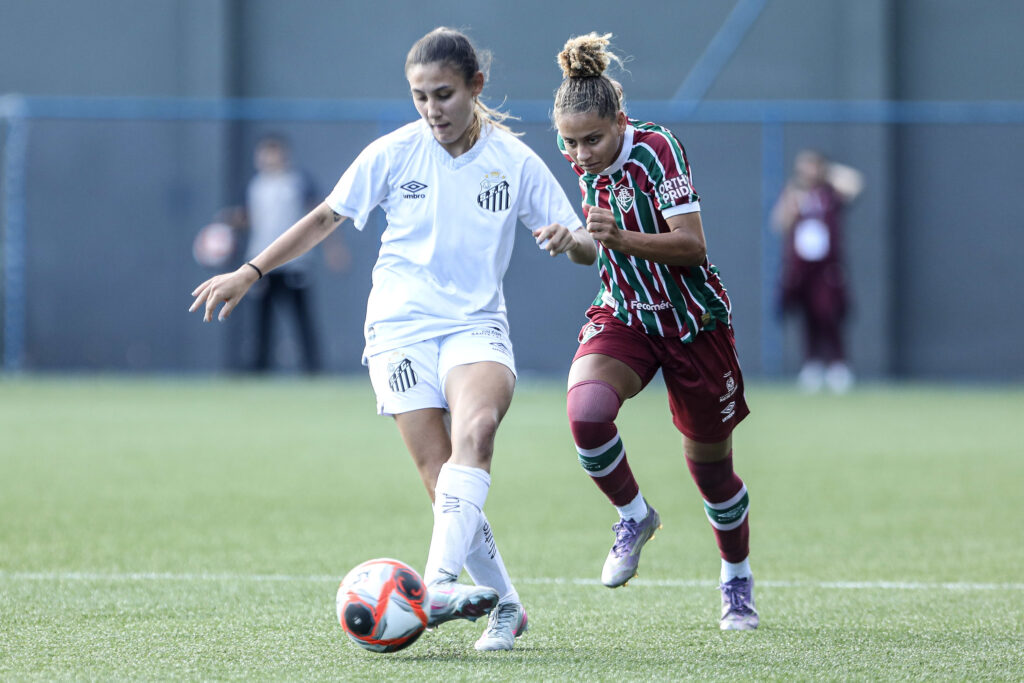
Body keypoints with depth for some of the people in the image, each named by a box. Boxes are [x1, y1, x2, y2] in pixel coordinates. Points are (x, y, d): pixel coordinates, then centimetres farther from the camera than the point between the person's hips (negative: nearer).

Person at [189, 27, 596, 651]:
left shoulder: (514, 161, 1)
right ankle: (505, 604, 4)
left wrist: (568, 239, -19)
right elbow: (325, 219, 13)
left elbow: (587, 249, 5)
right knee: (444, 481, -12)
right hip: (401, 327, 1)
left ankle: (441, 580, -42)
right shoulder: (394, 153, 1)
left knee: (476, 427, -33)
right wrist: (249, 273, 11)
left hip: (476, 325, 0)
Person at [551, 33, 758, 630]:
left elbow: (692, 247, -27)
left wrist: (622, 238, -38)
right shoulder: (587, 166, -4)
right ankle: (634, 516, -3)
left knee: (711, 465, 9)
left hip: (693, 322, -4)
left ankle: (738, 580, 36)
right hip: (623, 314, 4)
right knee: (586, 408, -29)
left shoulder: (657, 149, -21)